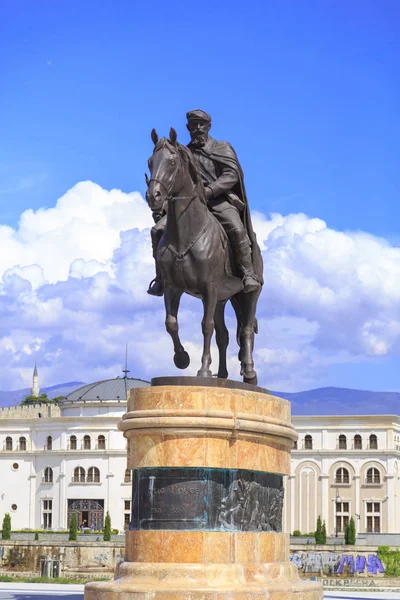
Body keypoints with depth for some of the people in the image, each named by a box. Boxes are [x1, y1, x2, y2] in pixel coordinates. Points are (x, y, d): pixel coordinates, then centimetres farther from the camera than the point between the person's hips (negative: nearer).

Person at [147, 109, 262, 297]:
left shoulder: (223, 148, 11)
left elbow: (232, 174, -4)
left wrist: (209, 190, -20)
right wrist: (162, 207, 0)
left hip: (220, 200, -3)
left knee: (237, 229, -33)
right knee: (159, 229, -15)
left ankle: (249, 274, -21)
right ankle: (161, 277, -4)